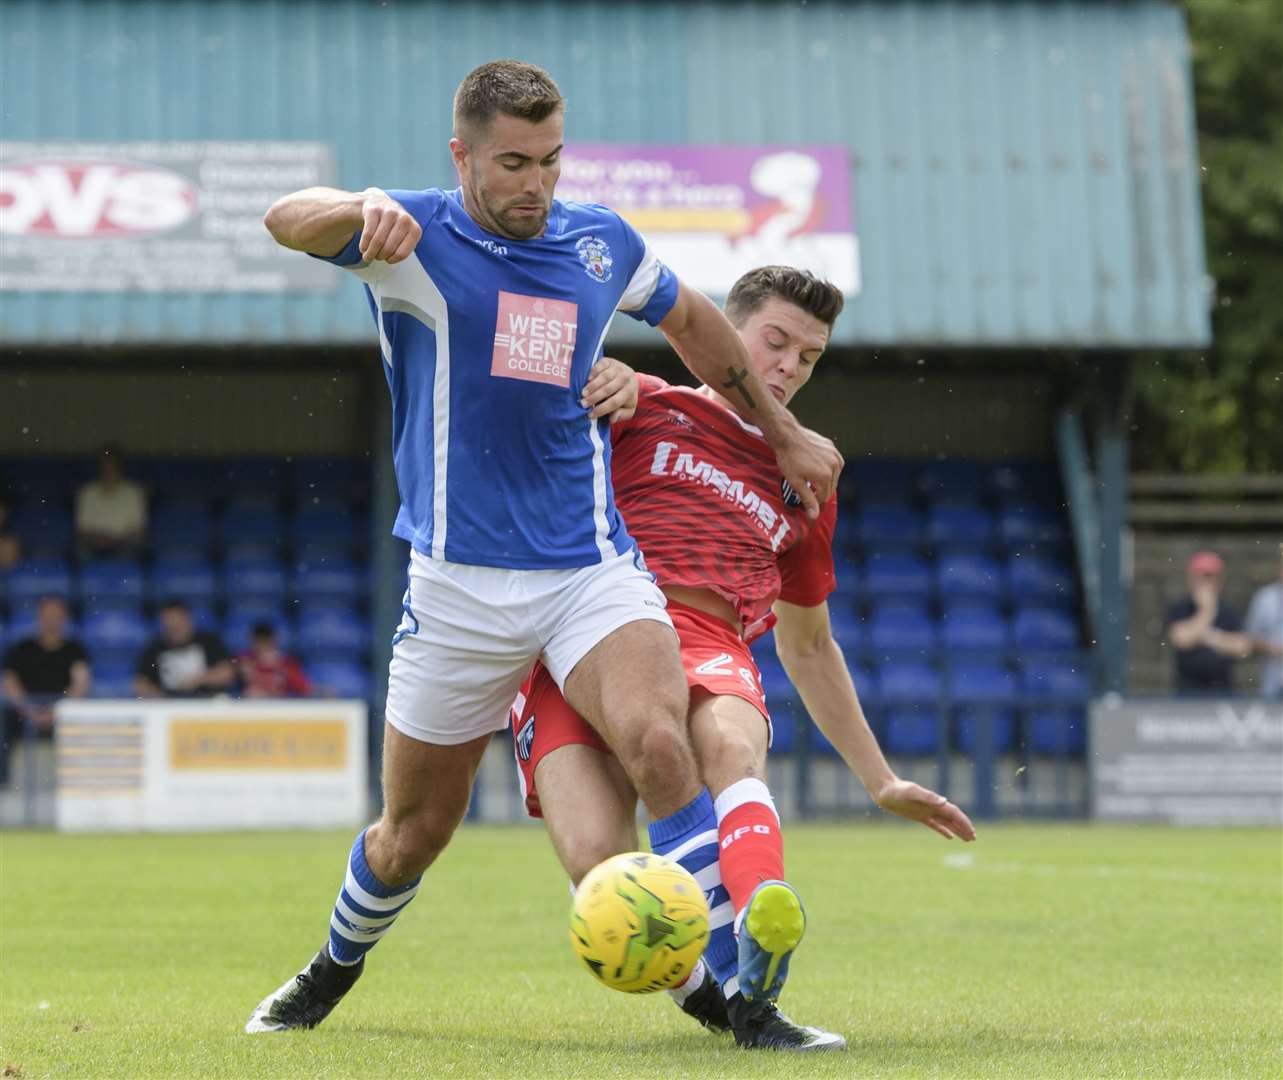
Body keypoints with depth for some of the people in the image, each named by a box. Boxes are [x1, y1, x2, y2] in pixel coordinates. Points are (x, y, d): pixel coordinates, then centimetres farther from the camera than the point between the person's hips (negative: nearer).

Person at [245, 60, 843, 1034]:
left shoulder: (604, 243, 8)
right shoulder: (418, 239, -6)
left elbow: (691, 320, 28)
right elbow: (288, 219, -26)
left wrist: (784, 431, 29)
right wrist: (366, 210, -48)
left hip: (593, 568, 2)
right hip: (460, 585, -2)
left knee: (658, 743, -26)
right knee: (414, 831, 10)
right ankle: (338, 965, 40)